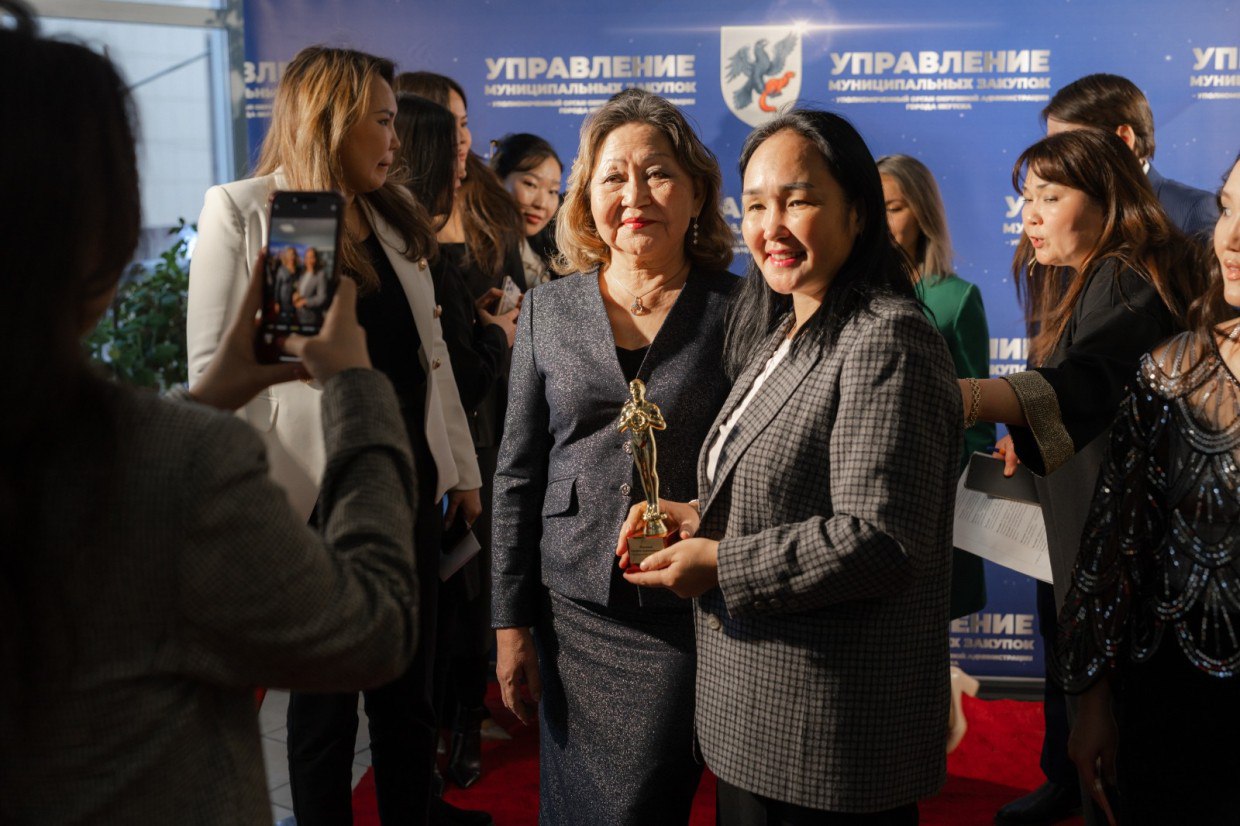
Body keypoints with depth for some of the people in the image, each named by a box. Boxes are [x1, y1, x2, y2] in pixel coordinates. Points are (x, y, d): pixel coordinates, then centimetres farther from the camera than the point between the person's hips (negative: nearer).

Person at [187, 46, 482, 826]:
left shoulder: (396, 214, 11)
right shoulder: (242, 212, -6)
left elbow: (431, 351, 13)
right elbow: (214, 368, -9)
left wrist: (463, 469, 11)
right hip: (316, 499, -5)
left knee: (410, 699, 14)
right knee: (325, 709, 10)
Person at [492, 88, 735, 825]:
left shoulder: (736, 312, -3)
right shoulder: (548, 309, 4)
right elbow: (518, 475, 6)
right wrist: (511, 623, 4)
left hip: (684, 617, -2)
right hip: (572, 608, 3)